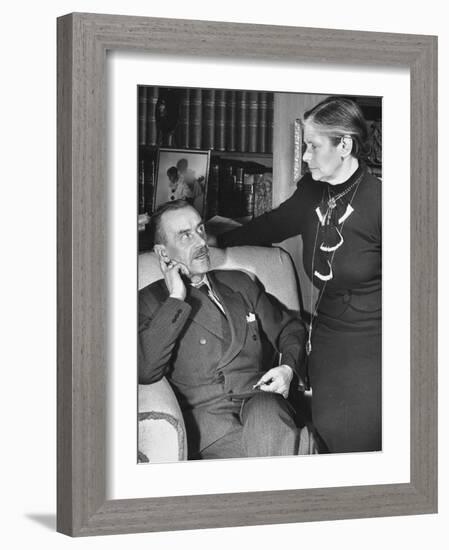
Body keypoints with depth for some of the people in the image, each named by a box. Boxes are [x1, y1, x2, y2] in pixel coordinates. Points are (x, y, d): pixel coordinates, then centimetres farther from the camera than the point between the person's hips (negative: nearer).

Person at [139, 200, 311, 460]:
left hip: (260, 400, 4)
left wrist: (288, 367, 9)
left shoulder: (239, 284, 24)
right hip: (205, 412, -4)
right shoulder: (149, 301, 8)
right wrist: (176, 300, -7)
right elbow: (145, 371, -10)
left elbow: (290, 328, 32)